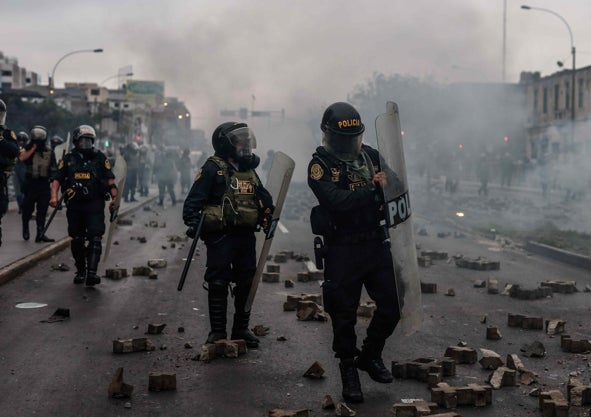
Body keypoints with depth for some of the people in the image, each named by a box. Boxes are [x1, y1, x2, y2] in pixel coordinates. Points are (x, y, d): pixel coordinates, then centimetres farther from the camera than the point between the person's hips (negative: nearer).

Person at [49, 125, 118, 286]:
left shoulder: (100, 158, 5)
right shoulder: (68, 159, 8)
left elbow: (110, 179, 3)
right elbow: (57, 179, 6)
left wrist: (114, 197, -9)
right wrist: (54, 196, -10)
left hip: (95, 206, -2)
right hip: (74, 206, 2)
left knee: (95, 239, -14)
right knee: (77, 241, 10)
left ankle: (92, 273, -21)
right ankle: (80, 272, 23)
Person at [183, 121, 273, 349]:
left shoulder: (249, 169, 15)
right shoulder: (213, 168, -7)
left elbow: (263, 197, 25)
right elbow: (194, 199, -11)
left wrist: (268, 217, 11)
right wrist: (193, 222, -23)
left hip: (246, 236, 7)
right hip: (220, 236, -7)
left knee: (246, 284, 11)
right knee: (218, 285, -1)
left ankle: (241, 329, 23)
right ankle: (217, 331, 8)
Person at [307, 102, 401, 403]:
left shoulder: (371, 156, 7)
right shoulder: (320, 165, -9)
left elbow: (398, 186, 0)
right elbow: (338, 200, -24)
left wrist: (388, 182, -21)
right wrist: (374, 189, -24)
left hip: (376, 243, 5)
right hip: (342, 250, -5)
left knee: (390, 308, 10)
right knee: (344, 314, 5)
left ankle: (370, 356, 33)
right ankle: (348, 371, 22)